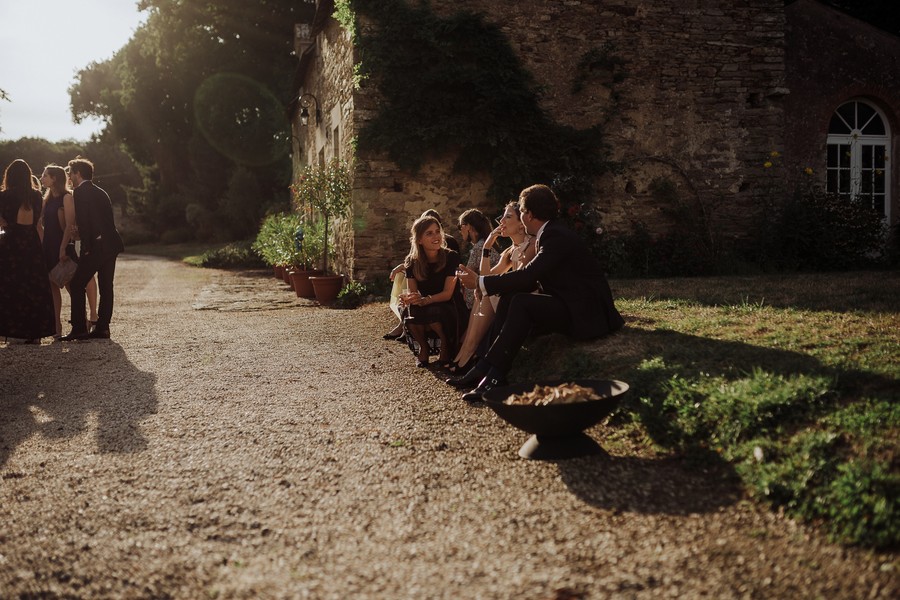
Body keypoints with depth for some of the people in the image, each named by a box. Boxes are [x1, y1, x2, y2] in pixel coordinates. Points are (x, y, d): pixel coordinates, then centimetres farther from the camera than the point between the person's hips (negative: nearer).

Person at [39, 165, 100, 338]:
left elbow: (70, 225, -14)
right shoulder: (48, 199, 16)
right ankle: (57, 326, 6)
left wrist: (63, 248, -20)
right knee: (52, 286, 4)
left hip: (63, 246, -7)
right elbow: (43, 223, 14)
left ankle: (85, 320, 1)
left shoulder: (66, 197, -8)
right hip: (49, 246, 7)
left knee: (71, 285, -5)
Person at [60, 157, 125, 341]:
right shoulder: (101, 193, 19)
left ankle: (79, 329, -4)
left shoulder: (80, 192, -5)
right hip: (111, 245, 8)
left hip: (96, 246, -8)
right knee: (106, 287, 9)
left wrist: (86, 247, -14)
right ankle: (102, 327, 10)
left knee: (77, 285, -1)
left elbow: (83, 221, -14)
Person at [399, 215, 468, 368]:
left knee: (433, 311, -36)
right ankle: (423, 348, -3)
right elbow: (412, 292, -4)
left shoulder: (451, 257, -12)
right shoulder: (412, 262, -2)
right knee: (409, 311, -30)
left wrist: (424, 300, -35)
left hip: (450, 309, -3)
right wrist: (408, 298, -30)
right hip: (424, 308, 3)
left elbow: (447, 293, -17)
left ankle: (446, 348, -6)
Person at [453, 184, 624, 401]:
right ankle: (487, 367, -9)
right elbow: (532, 281, 9)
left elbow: (529, 276, -25)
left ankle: (495, 374, -26)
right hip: (568, 305, 10)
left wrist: (481, 282, -19)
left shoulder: (557, 236, -17)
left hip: (586, 312, -10)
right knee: (508, 298, -3)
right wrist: (485, 282, -3)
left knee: (521, 303, -27)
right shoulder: (548, 234, 13)